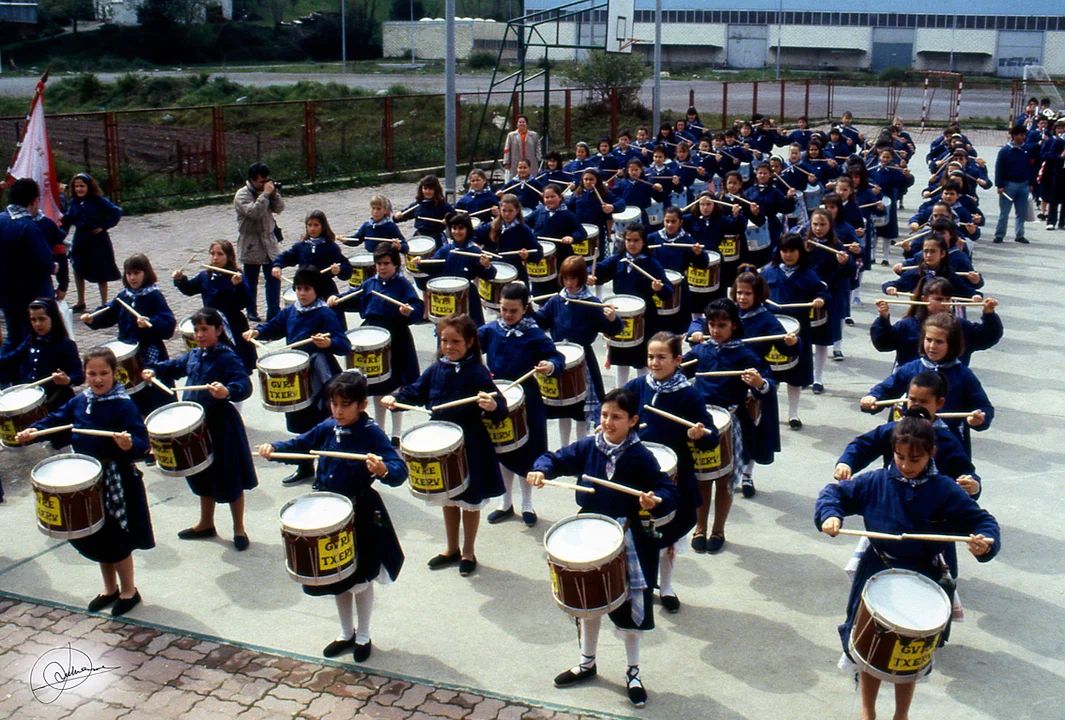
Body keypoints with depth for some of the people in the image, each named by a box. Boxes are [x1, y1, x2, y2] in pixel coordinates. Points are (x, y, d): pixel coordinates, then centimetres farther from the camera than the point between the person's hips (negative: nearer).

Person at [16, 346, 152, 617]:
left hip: (116, 481, -7)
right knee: (95, 539, 19)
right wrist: (33, 431, -4)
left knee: (116, 541, 3)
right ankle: (110, 589, 37)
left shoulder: (124, 406, -18)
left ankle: (129, 591, 23)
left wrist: (129, 444, -46)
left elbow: (141, 440, -25)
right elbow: (57, 421, 13)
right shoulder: (79, 401, 2)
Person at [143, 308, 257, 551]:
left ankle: (239, 529, 19)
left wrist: (228, 392, -51)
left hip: (221, 427, -8)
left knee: (229, 481, 4)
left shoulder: (228, 358, -18)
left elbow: (245, 386, -31)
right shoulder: (194, 356, 7)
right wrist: (154, 370, 6)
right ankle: (206, 525, 38)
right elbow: (174, 366, 25)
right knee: (203, 478, 21)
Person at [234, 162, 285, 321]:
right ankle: (251, 312, 21)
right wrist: (265, 194, -24)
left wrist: (275, 194, -12)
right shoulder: (242, 195, -12)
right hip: (251, 246, -5)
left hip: (269, 242, 5)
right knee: (251, 281, 8)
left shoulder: (266, 190, 7)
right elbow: (253, 212, -26)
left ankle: (274, 313, 8)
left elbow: (279, 208, 4)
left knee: (274, 278, 2)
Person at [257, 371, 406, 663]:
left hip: (361, 516, -5)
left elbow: (400, 469, -31)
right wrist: (273, 448, -7)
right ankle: (346, 633, 40)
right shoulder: (327, 428, -4)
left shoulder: (372, 434, -21)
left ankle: (363, 637, 33)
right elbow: (300, 444, 12)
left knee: (360, 578, 12)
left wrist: (383, 470, -53)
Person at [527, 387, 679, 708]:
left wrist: (654, 501, -39)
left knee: (630, 608, 9)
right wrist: (541, 470, -18)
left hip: (628, 542, -4)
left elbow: (669, 493, -18)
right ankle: (587, 663, 40)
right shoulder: (588, 447, -7)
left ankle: (633, 672, 30)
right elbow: (556, 459, 3)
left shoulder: (641, 457, -17)